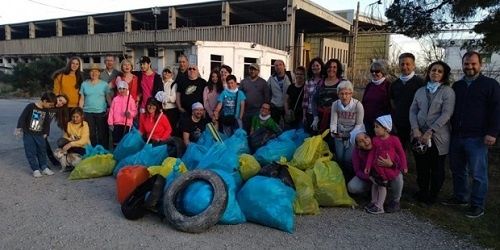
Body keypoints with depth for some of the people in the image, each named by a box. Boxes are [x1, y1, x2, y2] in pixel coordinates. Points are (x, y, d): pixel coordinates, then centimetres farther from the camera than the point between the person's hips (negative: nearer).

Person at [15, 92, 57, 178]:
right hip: (28, 134, -4)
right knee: (31, 152, -2)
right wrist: (19, 128, -9)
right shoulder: (31, 106, -14)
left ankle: (44, 167, 18)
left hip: (39, 135, 4)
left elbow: (47, 123, 11)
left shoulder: (46, 111, 1)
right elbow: (22, 118, -10)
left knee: (42, 151, 8)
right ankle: (36, 169, 4)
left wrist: (45, 133, 10)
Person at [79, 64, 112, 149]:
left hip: (101, 112, -1)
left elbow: (108, 98, 1)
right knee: (91, 133, 5)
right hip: (88, 112, 1)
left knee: (102, 133, 1)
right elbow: (82, 99, 8)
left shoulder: (104, 84, 3)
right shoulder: (84, 84, 7)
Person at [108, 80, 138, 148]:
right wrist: (110, 123, 2)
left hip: (127, 124, -2)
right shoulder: (115, 99, 7)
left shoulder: (130, 99, 1)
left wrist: (130, 113, -23)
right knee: (116, 140, 6)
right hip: (116, 124, 2)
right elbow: (111, 111, 6)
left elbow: (135, 111, -1)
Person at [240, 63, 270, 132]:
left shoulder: (263, 82, 5)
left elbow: (266, 97, 3)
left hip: (258, 111, -2)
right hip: (246, 111, 2)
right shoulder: (243, 82, 9)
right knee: (245, 131, 7)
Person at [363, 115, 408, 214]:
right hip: (376, 167, 5)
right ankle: (374, 202, 32)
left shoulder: (394, 140, -14)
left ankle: (379, 207, 13)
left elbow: (401, 153, -5)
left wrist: (404, 167, -3)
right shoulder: (375, 140, -3)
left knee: (382, 186, 2)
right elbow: (371, 153, 2)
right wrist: (367, 166, -1)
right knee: (375, 184, 15)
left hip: (389, 168, -5)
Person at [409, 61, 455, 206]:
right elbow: (413, 111, 6)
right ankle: (422, 192, 27)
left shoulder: (447, 91, -2)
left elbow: (446, 114, -11)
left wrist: (430, 132, -17)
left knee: (437, 168, 7)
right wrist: (415, 129, -9)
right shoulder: (420, 91, 11)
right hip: (419, 135, 4)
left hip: (437, 136, -3)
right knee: (421, 166, 10)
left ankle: (433, 195, 22)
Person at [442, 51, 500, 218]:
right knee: (457, 170, 14)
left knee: (478, 173, 0)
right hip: (456, 136, 6)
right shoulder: (457, 86, 15)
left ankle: (478, 206, 10)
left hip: (477, 138, -5)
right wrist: (451, 129, 15)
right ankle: (460, 197, 29)